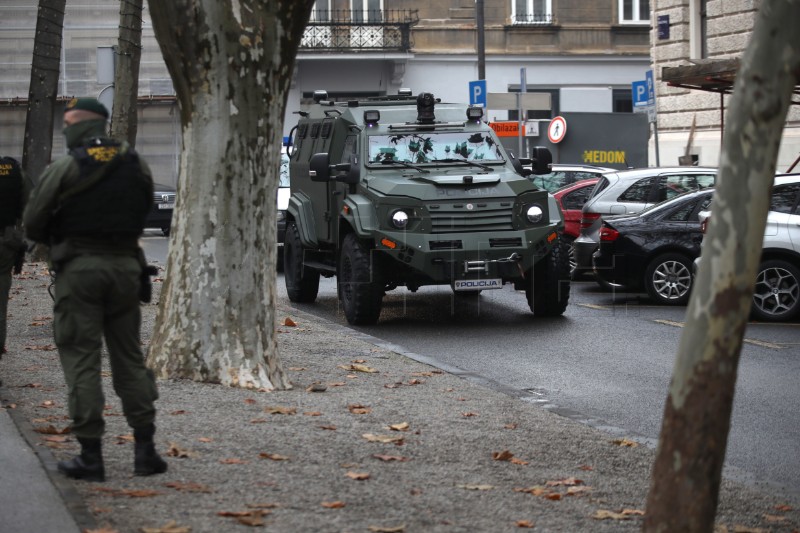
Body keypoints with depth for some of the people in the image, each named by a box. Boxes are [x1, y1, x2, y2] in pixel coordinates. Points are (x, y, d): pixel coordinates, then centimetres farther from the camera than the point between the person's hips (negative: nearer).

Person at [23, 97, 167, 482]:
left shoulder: (63, 169, -8)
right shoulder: (135, 166, 6)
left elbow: (32, 225, -4)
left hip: (79, 267, -4)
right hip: (125, 266, 4)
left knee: (81, 360, 1)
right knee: (129, 357, 12)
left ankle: (90, 455, 0)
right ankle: (145, 448, 10)